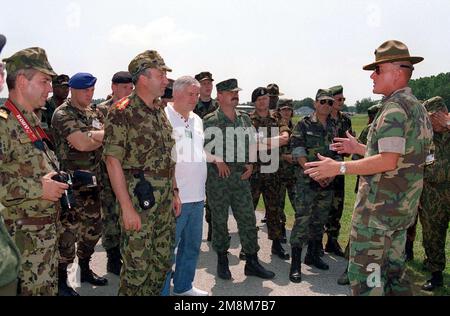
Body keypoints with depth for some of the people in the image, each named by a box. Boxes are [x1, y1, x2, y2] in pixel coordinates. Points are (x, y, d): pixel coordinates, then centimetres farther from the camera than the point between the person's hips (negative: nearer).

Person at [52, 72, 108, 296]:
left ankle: (85, 270, 34)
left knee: (93, 228, 16)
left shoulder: (94, 113, 12)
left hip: (92, 182, 7)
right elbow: (81, 144, -22)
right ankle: (61, 281, 16)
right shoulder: (62, 114, -11)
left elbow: (96, 137, 3)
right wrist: (105, 135, -10)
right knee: (68, 232, 0)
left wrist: (91, 135, -16)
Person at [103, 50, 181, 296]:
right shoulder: (122, 112, -12)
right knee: (137, 266, 3)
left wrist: (174, 192, 14)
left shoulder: (160, 113, 12)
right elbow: (113, 161, -16)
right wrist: (127, 207, -19)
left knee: (163, 261, 17)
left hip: (165, 200, 8)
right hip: (139, 199, -7)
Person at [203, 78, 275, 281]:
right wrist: (217, 161, -14)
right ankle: (222, 261, 22)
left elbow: (251, 142, 20)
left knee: (247, 218, 5)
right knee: (219, 219, 6)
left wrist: (250, 163, 6)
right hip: (217, 175, -4)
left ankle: (252, 262, 17)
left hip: (241, 175, 4)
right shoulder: (209, 121, -5)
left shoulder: (245, 119, 11)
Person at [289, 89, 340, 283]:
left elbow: (337, 154, 14)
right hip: (307, 180, -6)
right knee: (302, 219, -10)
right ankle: (295, 263, -5)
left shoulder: (333, 128, 13)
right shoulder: (304, 125, -3)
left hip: (327, 181, 6)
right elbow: (298, 152, -11)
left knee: (320, 220, 13)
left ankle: (313, 256, 28)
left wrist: (333, 173, -2)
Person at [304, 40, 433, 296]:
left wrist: (339, 167, -23)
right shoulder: (418, 107, 15)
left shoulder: (394, 107, -16)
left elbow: (388, 161, -26)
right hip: (403, 207, 10)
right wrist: (359, 148, 21)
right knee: (393, 270, 20)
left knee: (364, 273, -2)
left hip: (379, 207, -10)